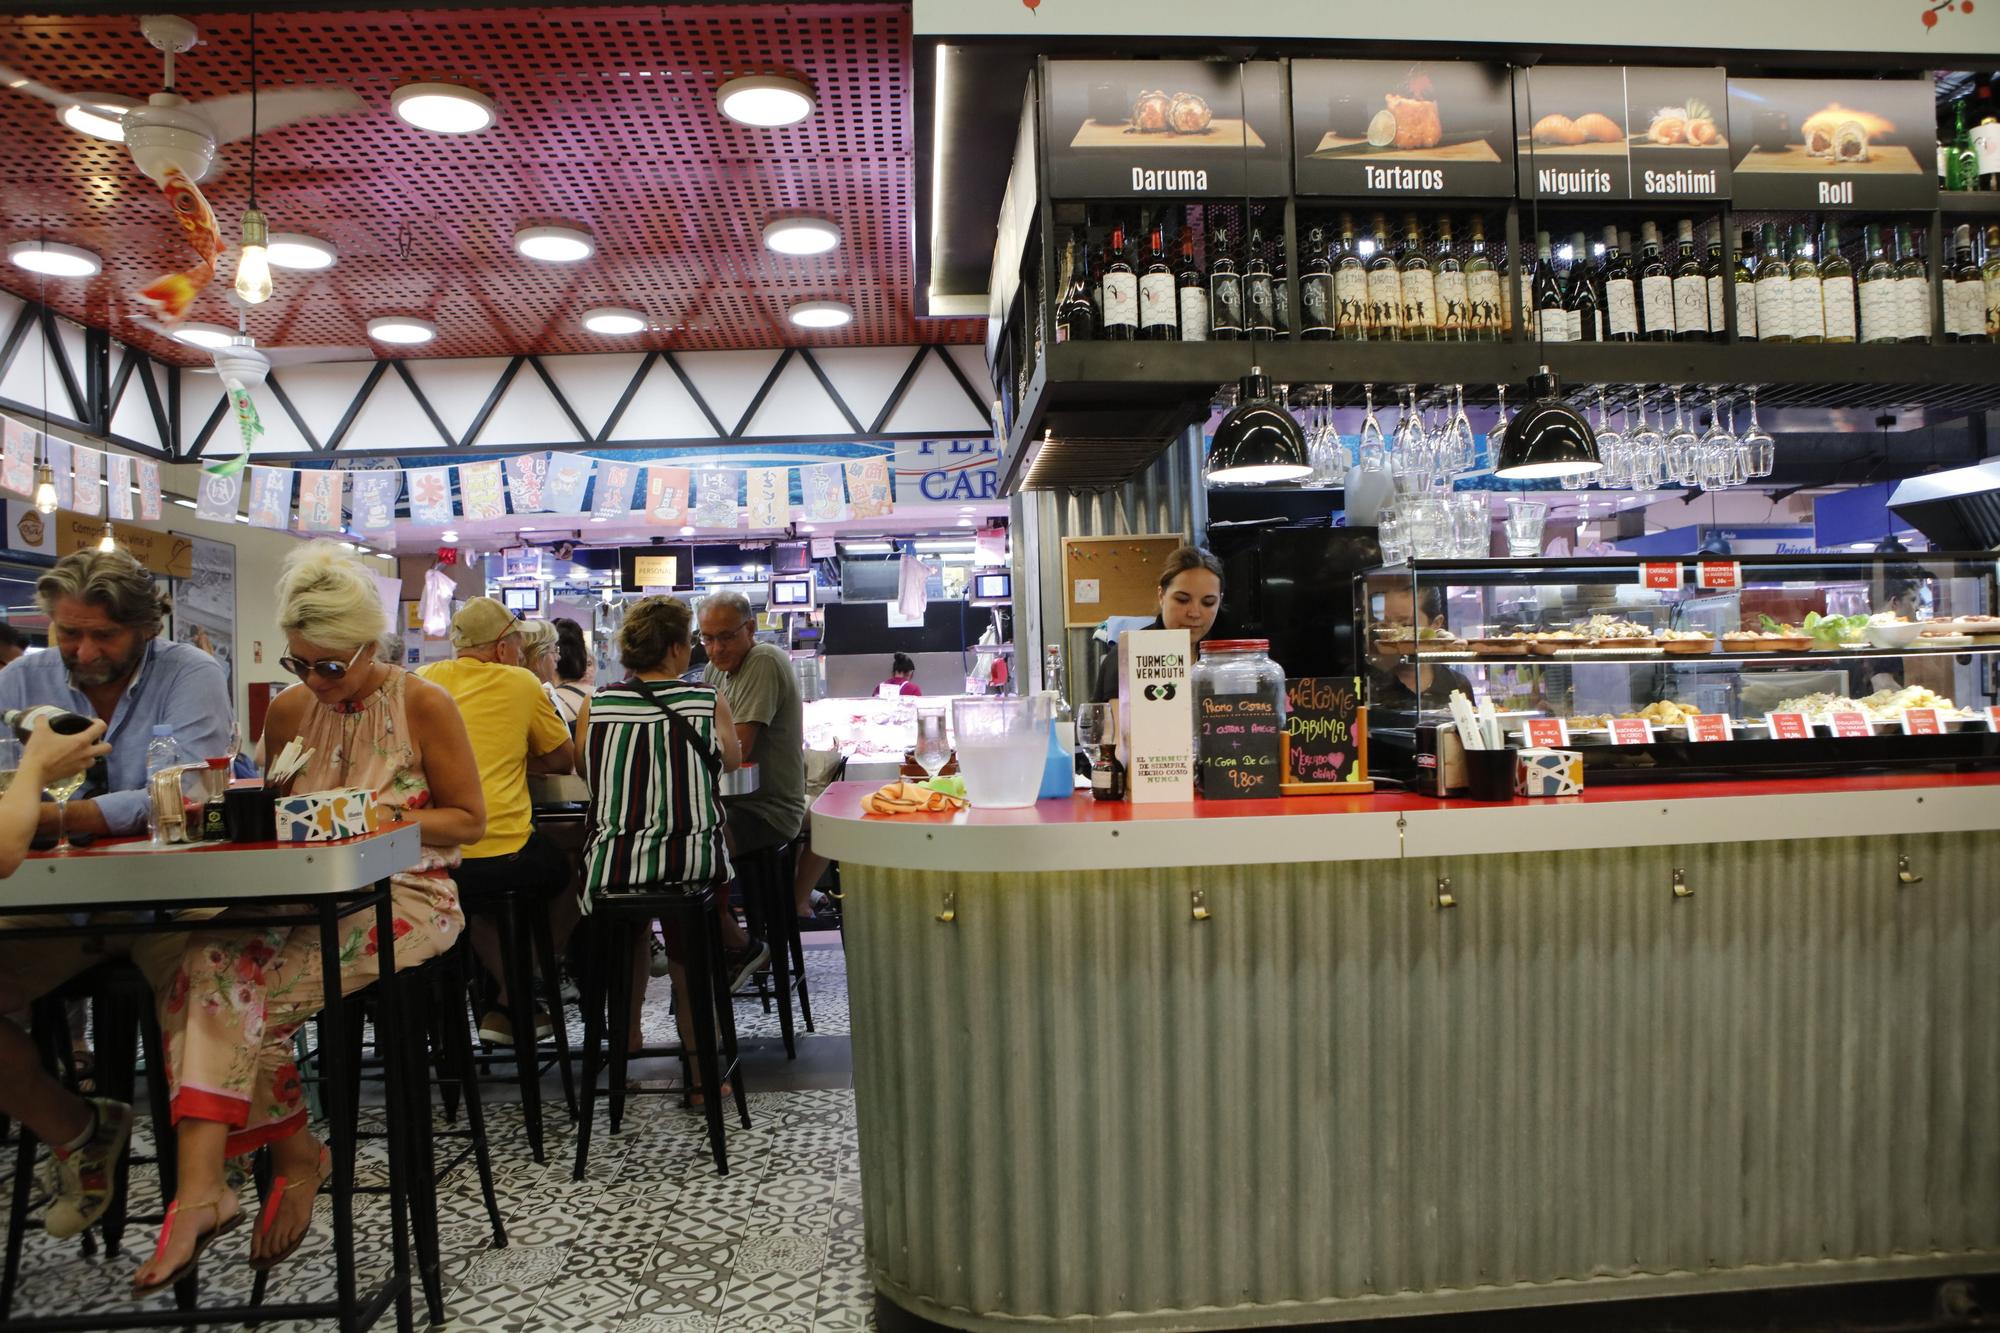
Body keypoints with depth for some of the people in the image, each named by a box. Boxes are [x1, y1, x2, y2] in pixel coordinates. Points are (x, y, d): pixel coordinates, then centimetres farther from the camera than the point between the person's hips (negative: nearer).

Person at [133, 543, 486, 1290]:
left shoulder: (423, 706, -2)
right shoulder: (290, 711, 13)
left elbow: (469, 819, -1)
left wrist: (381, 818, -14)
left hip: (403, 899, -5)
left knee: (244, 978, -27)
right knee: (205, 962, -26)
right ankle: (202, 1186, -25)